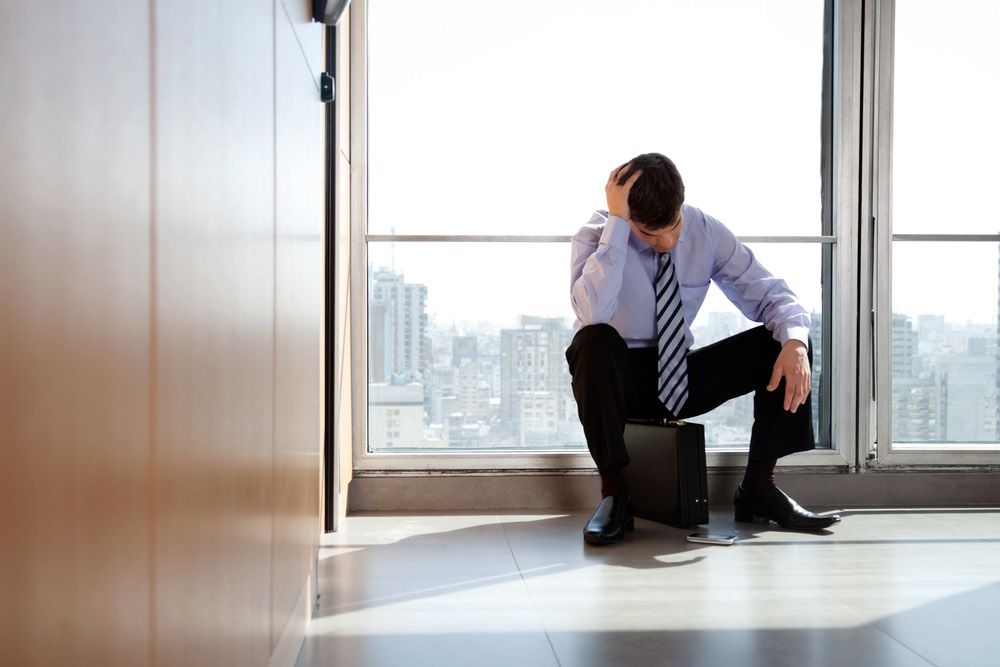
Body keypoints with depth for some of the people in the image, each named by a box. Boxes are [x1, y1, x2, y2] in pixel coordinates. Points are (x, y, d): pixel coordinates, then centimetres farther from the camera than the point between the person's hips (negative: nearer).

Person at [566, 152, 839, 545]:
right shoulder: (595, 237, -17)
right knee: (594, 342, -37)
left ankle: (758, 487, -7)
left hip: (683, 379, 4)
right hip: (619, 380, -3)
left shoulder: (706, 233, -7)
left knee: (783, 343, -14)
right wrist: (616, 222, -37)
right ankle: (614, 492, -24)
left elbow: (769, 294, -4)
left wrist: (795, 341, -26)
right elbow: (592, 314, -37)